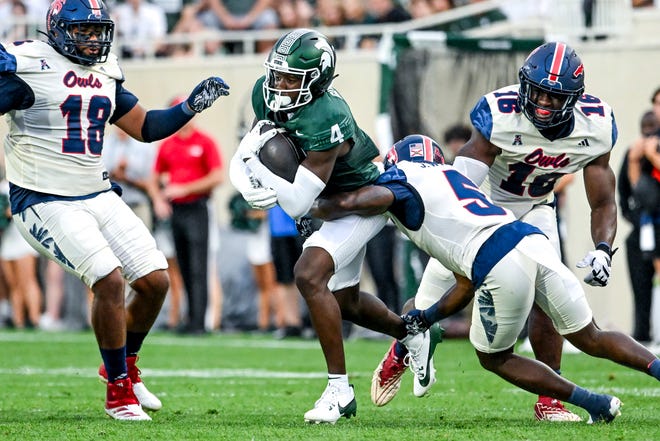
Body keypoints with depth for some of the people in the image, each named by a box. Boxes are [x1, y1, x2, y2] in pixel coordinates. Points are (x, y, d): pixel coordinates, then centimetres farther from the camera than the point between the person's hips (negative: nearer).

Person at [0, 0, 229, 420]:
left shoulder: (105, 74, 12)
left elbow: (144, 127, 20)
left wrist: (191, 107, 8)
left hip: (98, 195, 7)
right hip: (45, 202, -7)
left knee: (155, 281, 2)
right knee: (109, 281, -20)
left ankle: (125, 364, 27)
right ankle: (118, 392, -5)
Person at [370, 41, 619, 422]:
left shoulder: (595, 127, -22)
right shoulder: (501, 116, -35)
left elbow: (603, 203, -11)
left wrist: (603, 250, -29)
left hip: (533, 210, 2)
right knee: (434, 296, 2)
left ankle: (549, 400, -4)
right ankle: (400, 353, 37)